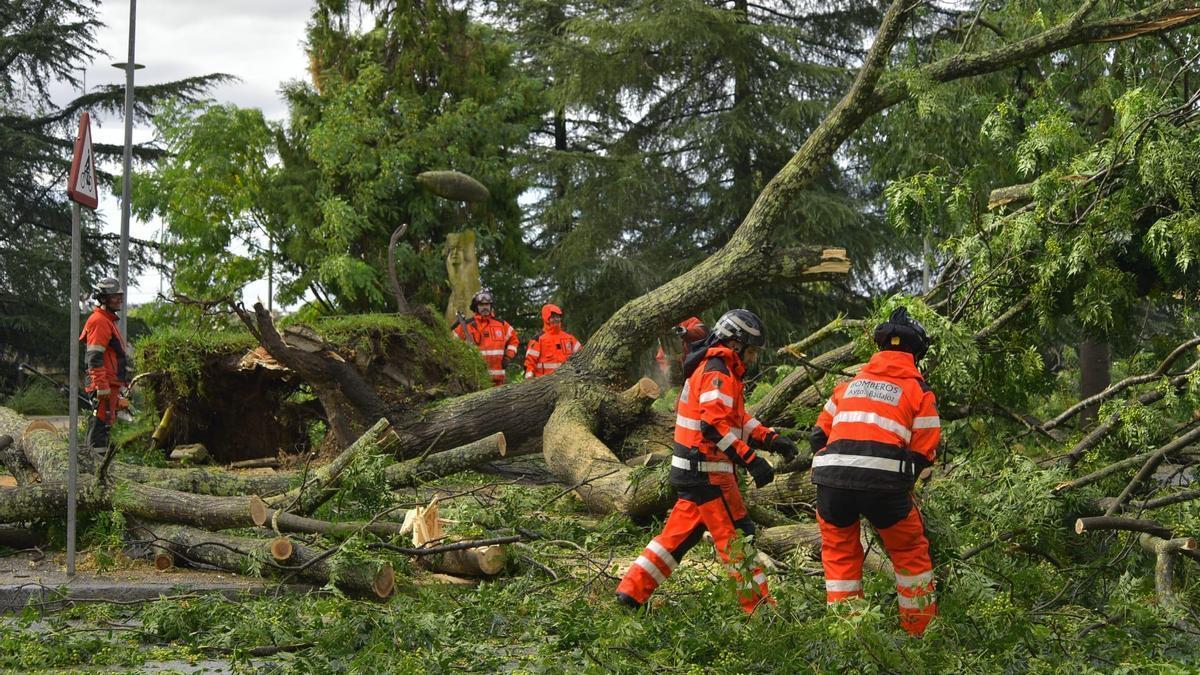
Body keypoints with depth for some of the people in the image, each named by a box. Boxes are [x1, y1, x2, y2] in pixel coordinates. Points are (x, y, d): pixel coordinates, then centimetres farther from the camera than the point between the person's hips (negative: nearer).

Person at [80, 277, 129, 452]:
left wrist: (119, 386, 27)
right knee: (101, 423, -11)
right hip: (105, 384, -11)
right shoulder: (99, 321, -11)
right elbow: (94, 358, -19)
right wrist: (102, 386, -24)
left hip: (111, 384, 11)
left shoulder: (109, 320, 23)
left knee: (104, 424, 13)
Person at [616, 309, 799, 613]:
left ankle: (631, 591, 15)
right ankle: (758, 608, -1)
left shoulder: (715, 370, 19)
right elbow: (715, 425, -27)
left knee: (679, 533, 13)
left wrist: (771, 439, 9)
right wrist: (751, 460, -30)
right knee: (737, 536, -5)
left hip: (693, 470, 10)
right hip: (708, 471, -10)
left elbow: (738, 418, 22)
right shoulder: (718, 373, -15)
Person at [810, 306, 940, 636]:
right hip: (884, 483, -3)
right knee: (911, 553, 18)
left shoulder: (851, 383, 23)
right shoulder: (919, 390, 12)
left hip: (831, 478, 3)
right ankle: (921, 631, 23)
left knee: (840, 554, 22)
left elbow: (820, 434, 24)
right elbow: (923, 454, 8)